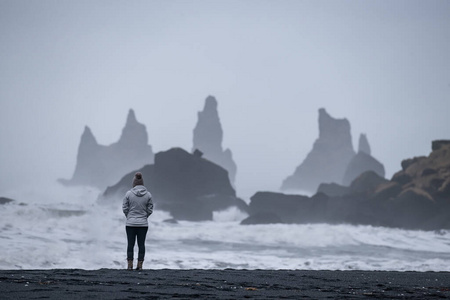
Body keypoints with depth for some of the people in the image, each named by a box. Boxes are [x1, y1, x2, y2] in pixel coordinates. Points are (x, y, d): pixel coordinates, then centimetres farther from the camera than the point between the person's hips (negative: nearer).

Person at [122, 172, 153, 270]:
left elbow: (124, 208, -2)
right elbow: (150, 210, 2)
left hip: (131, 223, -1)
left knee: (130, 244, 4)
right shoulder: (148, 195, -3)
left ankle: (130, 265, 2)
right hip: (143, 224, 1)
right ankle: (140, 265, 5)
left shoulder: (129, 194, -8)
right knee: (141, 244, 5)